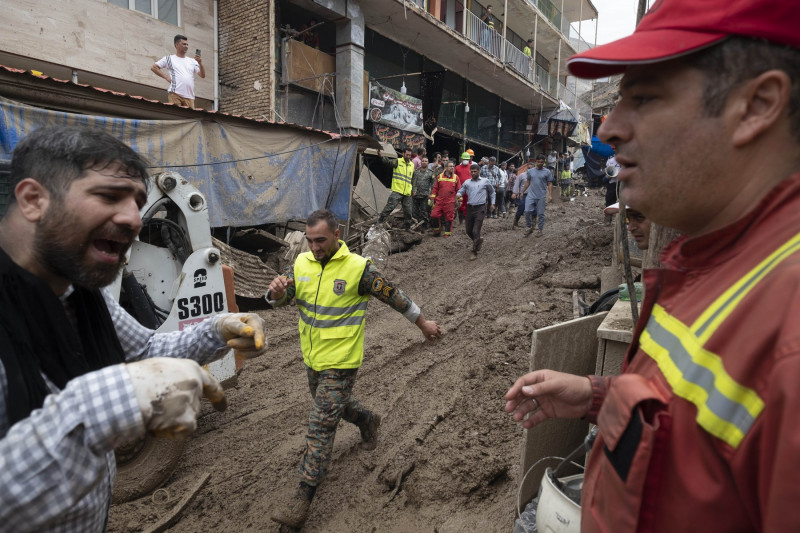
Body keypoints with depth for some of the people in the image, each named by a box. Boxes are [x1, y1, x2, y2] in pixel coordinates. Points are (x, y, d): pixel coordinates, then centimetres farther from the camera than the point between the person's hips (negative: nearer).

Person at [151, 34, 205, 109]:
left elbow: (203, 75, 10)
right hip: (175, 94, -3)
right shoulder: (169, 58, 13)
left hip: (189, 96, 3)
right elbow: (153, 67, 12)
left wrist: (200, 63, -6)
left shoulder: (192, 61, 20)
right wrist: (166, 76, 1)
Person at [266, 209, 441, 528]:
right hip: (312, 359, 7)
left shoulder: (358, 268, -18)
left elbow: (394, 296, -7)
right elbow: (279, 300, -6)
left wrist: (423, 323, 1)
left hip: (341, 362, -6)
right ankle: (367, 420, 56)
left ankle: (303, 496, 9)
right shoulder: (301, 263, -2)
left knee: (321, 426, -4)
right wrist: (276, 291, -31)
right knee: (333, 405, 27)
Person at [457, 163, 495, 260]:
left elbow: (492, 192, 18)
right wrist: (458, 195, -16)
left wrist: (492, 203, 17)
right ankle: (479, 240, 40)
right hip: (470, 208, 4)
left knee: (475, 231, -12)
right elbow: (460, 191, 7)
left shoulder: (485, 181, 5)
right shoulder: (467, 182, 10)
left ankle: (475, 252, -3)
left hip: (480, 208, -4)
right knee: (469, 231, 9)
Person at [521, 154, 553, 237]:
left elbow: (550, 184, 0)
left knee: (540, 214, 2)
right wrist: (523, 192, 16)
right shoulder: (530, 171, 8)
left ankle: (540, 230, 14)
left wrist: (550, 195, -8)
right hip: (531, 195, 2)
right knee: (527, 211, -6)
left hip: (541, 197, -2)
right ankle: (529, 227, 11)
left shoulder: (547, 172, 0)